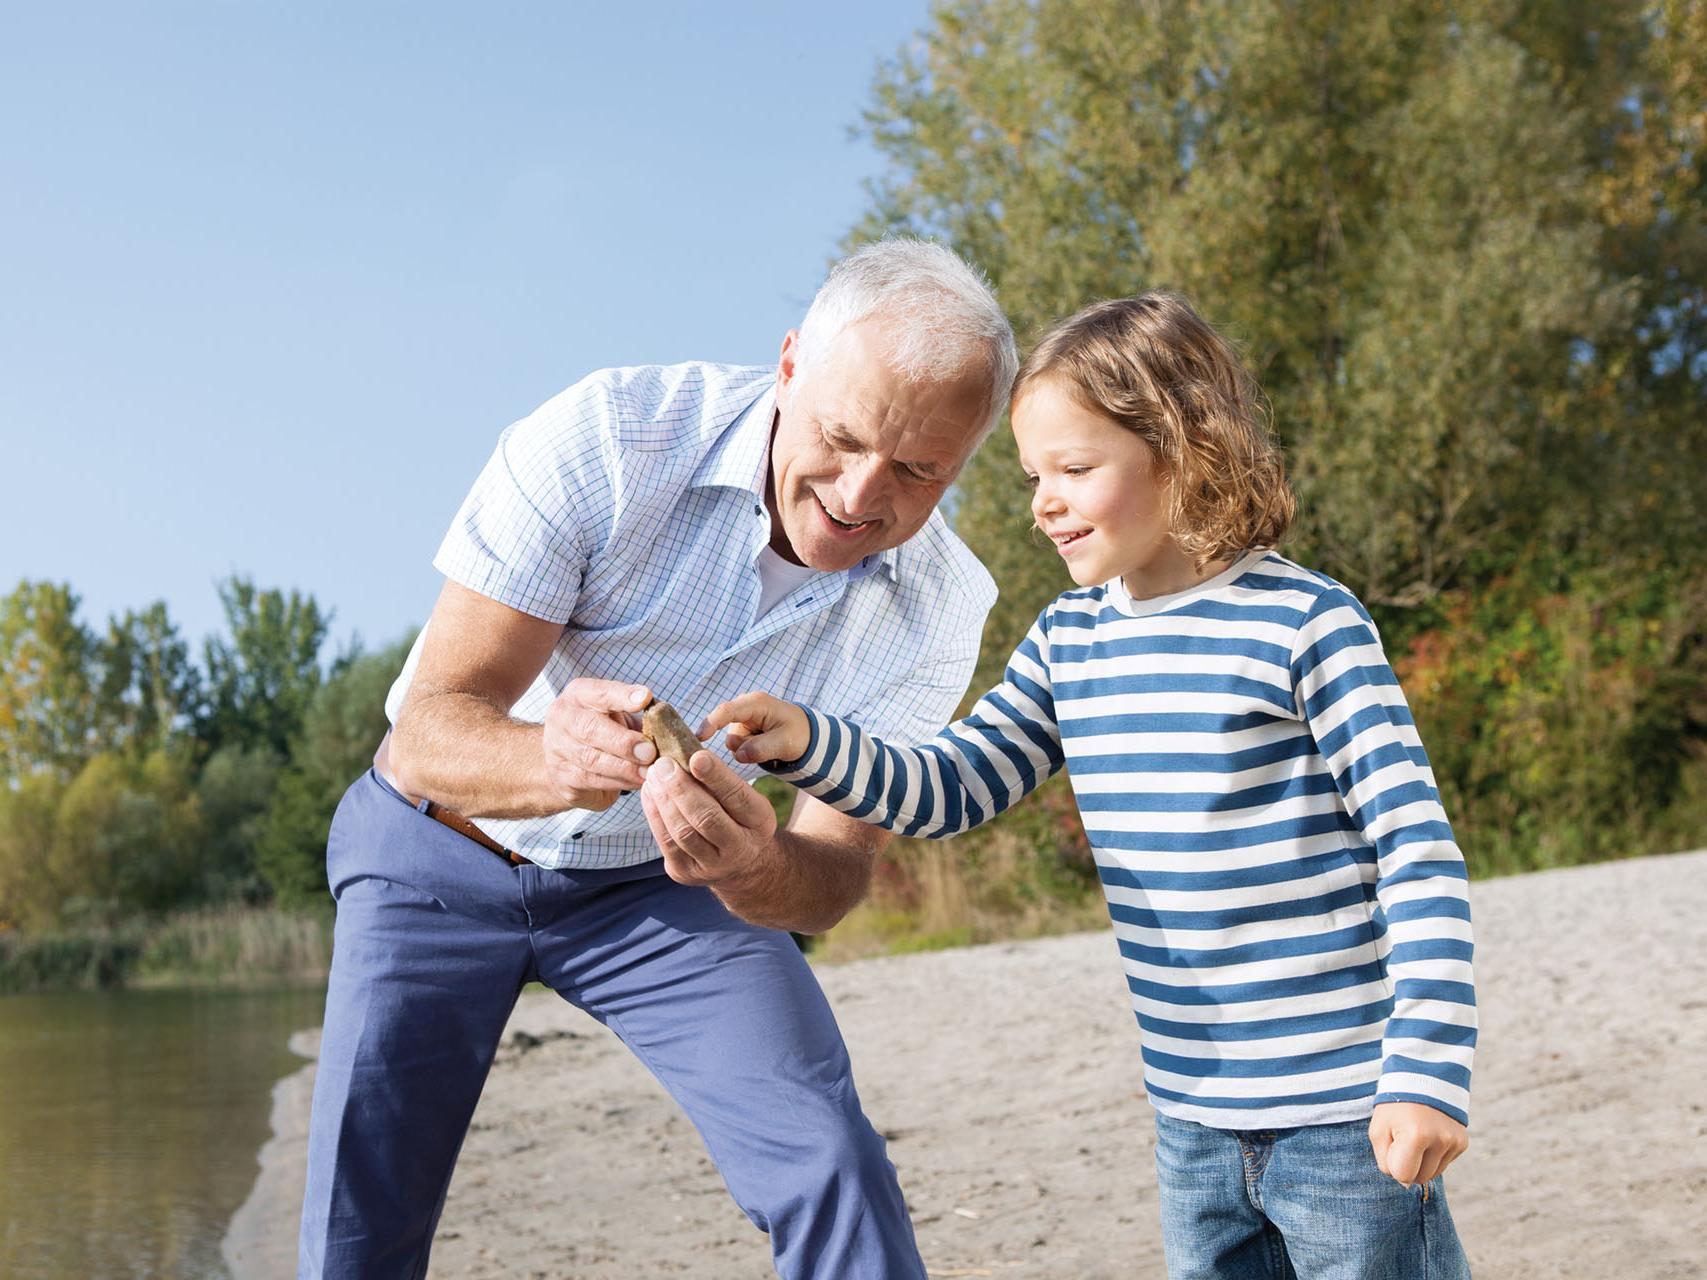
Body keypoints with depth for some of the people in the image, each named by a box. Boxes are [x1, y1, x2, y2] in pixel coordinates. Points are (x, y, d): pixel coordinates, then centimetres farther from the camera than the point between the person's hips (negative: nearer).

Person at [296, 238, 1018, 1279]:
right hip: (444, 853, -1)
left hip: (659, 879, 2)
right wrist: (553, 763, -52)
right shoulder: (606, 438, -28)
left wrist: (755, 867, -43)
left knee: (835, 1174, -15)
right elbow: (429, 731, -28)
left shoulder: (939, 610, -19)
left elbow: (834, 874, -18)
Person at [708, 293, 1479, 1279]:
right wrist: (805, 743, -8)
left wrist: (1429, 1068, -19)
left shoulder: (1305, 624, -13)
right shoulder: (1068, 641, 7)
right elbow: (950, 789, 9)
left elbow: (1418, 847, -13)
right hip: (1193, 1116, 6)